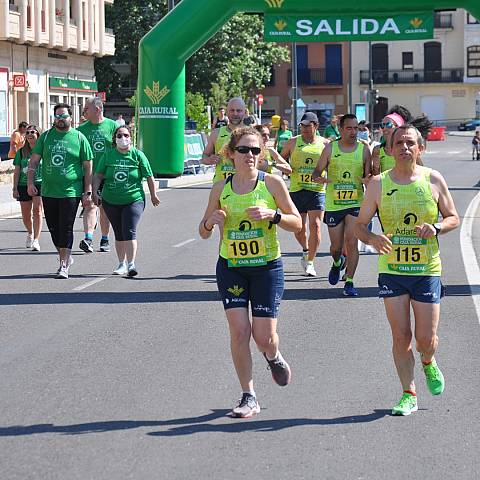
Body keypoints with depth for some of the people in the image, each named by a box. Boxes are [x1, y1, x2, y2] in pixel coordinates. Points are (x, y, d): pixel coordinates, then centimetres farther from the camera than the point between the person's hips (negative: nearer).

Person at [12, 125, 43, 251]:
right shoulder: (21, 152, 8)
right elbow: (17, 172, 9)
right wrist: (15, 188, 3)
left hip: (40, 184, -3)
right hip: (23, 185, 3)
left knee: (37, 211, -14)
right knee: (26, 214, 9)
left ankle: (36, 240, -16)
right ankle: (30, 233, 38)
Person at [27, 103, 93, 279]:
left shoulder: (79, 138, 1)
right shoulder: (46, 136, 8)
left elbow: (88, 167, 2)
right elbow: (34, 160, 10)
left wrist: (87, 192, -3)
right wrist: (30, 182, -2)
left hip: (71, 191, -4)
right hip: (48, 191, 4)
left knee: (66, 229, -7)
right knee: (53, 228, 10)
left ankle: (64, 265, -3)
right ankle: (66, 257, 28)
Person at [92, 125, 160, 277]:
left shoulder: (138, 155, -2)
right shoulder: (107, 155, 3)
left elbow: (149, 177, 4)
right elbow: (98, 175, 4)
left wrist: (153, 195, 9)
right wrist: (95, 192, -7)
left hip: (134, 200, -3)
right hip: (111, 201, 3)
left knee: (129, 232, -15)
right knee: (119, 234, 12)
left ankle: (131, 264, -14)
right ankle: (122, 264, 23)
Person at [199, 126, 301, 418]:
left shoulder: (272, 183, -4)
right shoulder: (221, 189, 2)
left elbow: (297, 223, 0)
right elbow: (204, 232, 10)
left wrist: (273, 215, -18)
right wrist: (210, 222, -13)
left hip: (267, 266, -2)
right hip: (231, 267, 2)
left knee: (264, 336, -4)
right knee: (239, 332, -8)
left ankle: (274, 358, 34)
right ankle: (249, 397, 5)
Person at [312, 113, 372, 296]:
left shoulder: (364, 149, 2)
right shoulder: (330, 148, 1)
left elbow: (368, 175, 7)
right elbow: (317, 171, 5)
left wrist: (367, 180, -17)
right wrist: (319, 178, -19)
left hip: (355, 203, -1)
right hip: (333, 204, 1)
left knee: (351, 242, -10)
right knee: (336, 246, 8)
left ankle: (349, 282, -1)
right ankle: (337, 263, 43)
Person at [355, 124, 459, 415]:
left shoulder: (433, 180, 0)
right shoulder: (379, 184, 0)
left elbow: (454, 218, 9)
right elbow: (360, 225, 3)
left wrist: (436, 227, -13)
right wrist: (372, 239, -19)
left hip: (426, 270, 0)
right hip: (391, 270, 0)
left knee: (426, 339, 0)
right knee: (401, 337, 0)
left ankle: (428, 363, 36)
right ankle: (409, 395, 14)